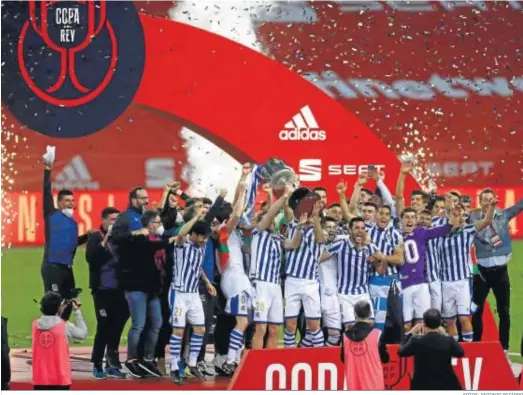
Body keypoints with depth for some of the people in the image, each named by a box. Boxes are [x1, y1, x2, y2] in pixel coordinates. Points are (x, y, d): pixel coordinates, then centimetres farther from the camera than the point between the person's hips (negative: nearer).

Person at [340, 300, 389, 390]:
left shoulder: (346, 335, 0)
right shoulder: (377, 334, -10)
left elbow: (343, 359, 11)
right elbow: (385, 358, -1)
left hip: (353, 383, 3)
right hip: (373, 383, -3)